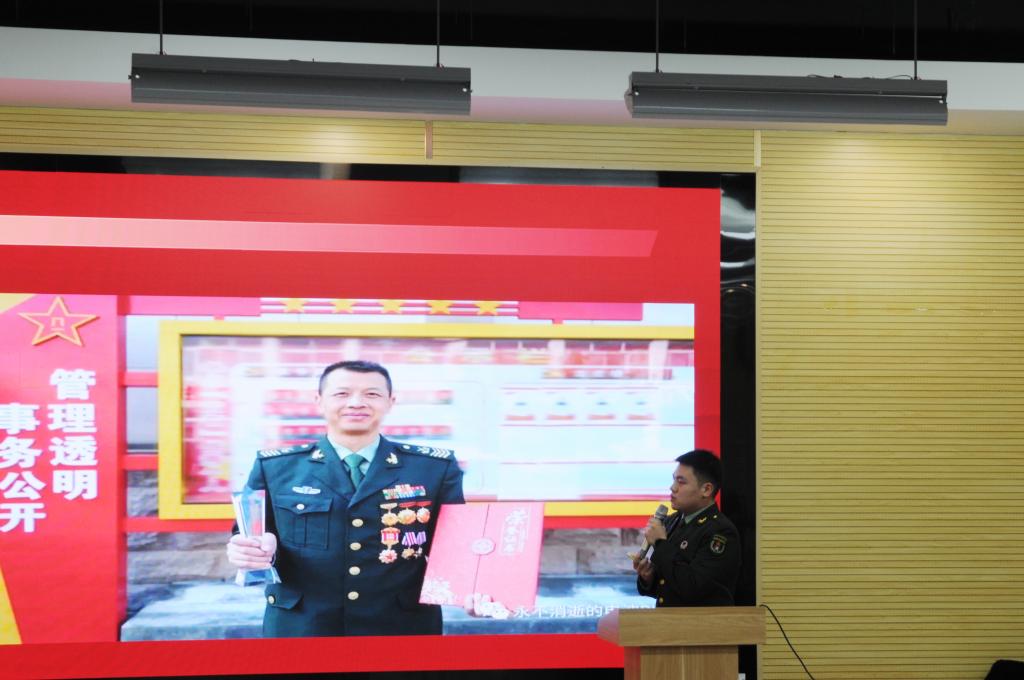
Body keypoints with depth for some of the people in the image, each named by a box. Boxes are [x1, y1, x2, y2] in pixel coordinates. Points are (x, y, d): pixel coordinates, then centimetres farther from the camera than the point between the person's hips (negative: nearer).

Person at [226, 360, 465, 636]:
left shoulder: (437, 468, -2)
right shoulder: (274, 468, 0)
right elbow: (250, 535, 4)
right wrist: (260, 550, -18)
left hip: (402, 626, 0)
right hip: (300, 626, 1)